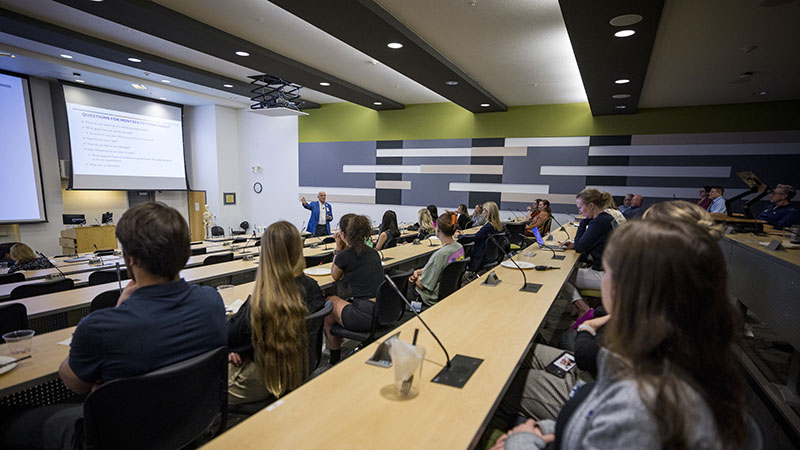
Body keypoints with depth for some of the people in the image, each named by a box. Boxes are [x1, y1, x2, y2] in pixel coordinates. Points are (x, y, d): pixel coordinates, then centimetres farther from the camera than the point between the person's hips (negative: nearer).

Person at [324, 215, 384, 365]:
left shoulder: (345, 255, -10)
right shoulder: (373, 252, 10)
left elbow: (335, 276, 13)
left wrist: (338, 248, 13)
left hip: (365, 318, -7)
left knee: (329, 301, 22)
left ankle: (334, 360, 35)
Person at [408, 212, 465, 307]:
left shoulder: (440, 255, -33)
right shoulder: (460, 247, -6)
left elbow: (422, 284, -22)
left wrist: (416, 278, -1)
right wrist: (419, 271, 2)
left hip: (434, 299, -8)